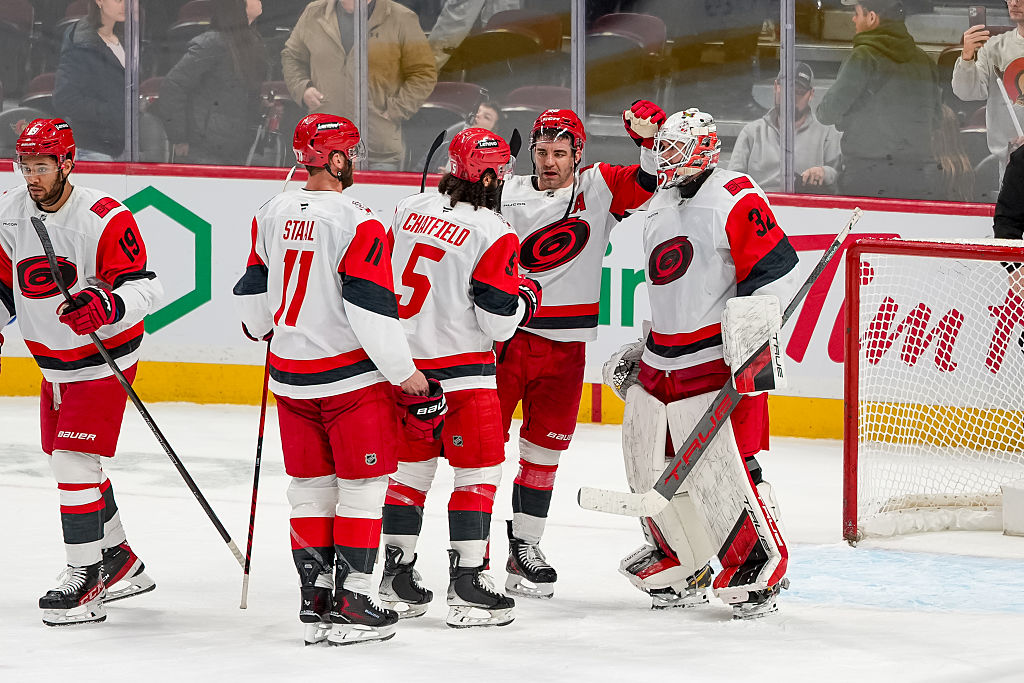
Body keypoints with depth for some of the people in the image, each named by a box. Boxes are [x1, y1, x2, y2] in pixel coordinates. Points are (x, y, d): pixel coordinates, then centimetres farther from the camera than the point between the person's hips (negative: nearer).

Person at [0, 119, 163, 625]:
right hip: (54, 364, 8)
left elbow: (143, 288, -22)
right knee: (67, 463, 16)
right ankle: (120, 561, 31)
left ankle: (86, 580, -9)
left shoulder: (106, 220, -22)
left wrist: (105, 307, -40)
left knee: (75, 462, -14)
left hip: (103, 360, -8)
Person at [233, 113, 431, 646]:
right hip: (350, 378, -6)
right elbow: (371, 308, -20)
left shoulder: (272, 215, 2)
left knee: (310, 486, 14)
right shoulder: (357, 224, -17)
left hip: (290, 375, 6)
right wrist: (404, 372, -10)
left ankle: (314, 601, 16)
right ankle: (350, 605, 3)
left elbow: (255, 290, 12)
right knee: (361, 485, 4)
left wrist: (261, 327, 35)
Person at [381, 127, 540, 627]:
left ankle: (396, 576, 21)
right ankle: (466, 586, -2)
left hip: (403, 362, 7)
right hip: (459, 369, -6)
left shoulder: (409, 210, 4)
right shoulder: (493, 236, -15)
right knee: (478, 471, 2)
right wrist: (526, 297, 5)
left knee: (411, 464, 17)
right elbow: (498, 323, -15)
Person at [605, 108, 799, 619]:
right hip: (660, 361, 8)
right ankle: (680, 569, 22)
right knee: (648, 463, 8)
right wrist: (642, 349, 26)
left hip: (718, 360, -8)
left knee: (722, 469, -13)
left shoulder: (736, 198, -9)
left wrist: (749, 325, -23)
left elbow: (776, 267, -16)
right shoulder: (658, 209, 18)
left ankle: (759, 567, 0)